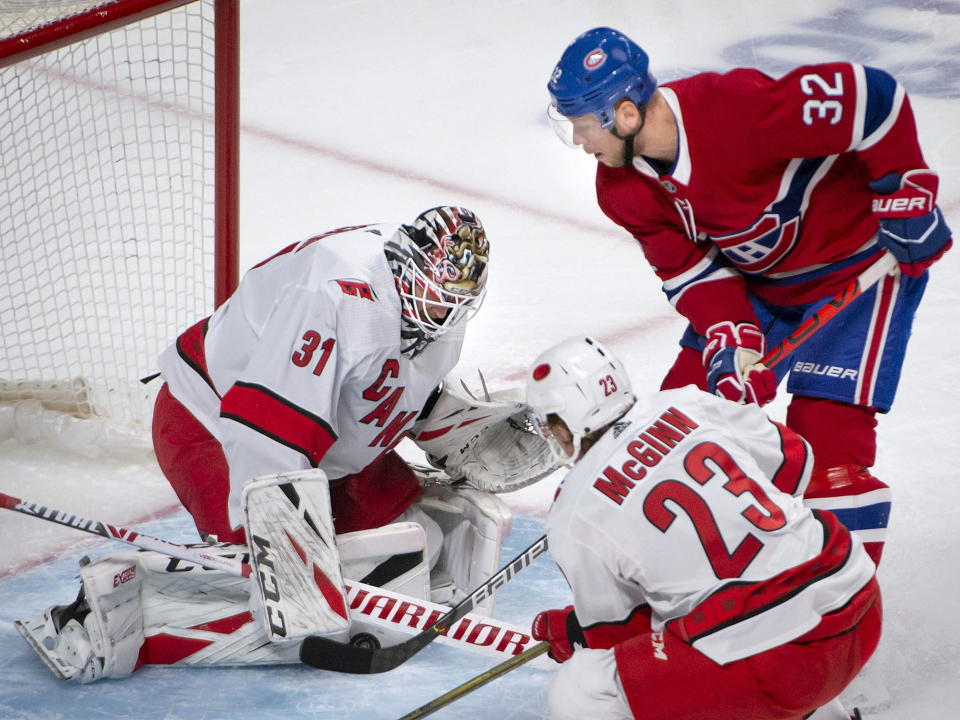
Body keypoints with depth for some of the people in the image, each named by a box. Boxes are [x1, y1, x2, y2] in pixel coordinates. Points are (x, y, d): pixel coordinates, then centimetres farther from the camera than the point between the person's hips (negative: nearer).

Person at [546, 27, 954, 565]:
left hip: (862, 256, -7)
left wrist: (907, 194, -23)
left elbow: (873, 96, -30)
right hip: (759, 278, 8)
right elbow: (689, 270, -5)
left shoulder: (736, 109, -35)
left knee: (826, 432, -14)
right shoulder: (622, 189, -10)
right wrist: (729, 340, -22)